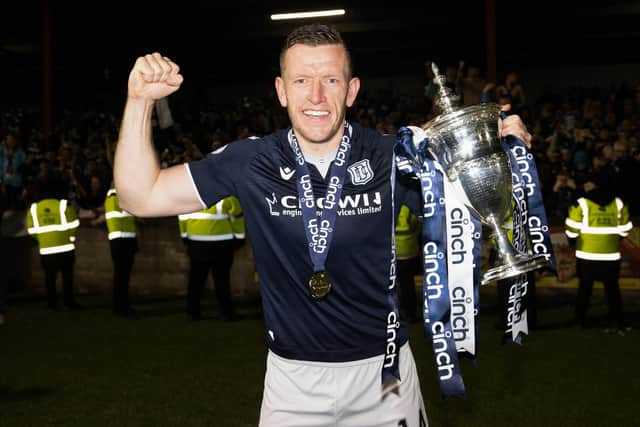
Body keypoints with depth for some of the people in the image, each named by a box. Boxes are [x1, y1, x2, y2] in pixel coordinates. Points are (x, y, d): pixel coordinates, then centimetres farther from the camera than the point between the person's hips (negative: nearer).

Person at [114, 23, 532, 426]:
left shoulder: (392, 157, -10)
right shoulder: (250, 161, -9)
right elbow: (143, 197, -7)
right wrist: (140, 100, -17)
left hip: (382, 369, 0)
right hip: (292, 374, 1)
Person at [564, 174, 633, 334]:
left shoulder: (582, 204, -9)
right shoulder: (618, 203, 2)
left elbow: (572, 230, -8)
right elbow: (624, 229, 6)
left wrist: (573, 242, 12)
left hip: (587, 255, -2)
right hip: (611, 255, 2)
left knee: (584, 287, 12)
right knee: (612, 288, 11)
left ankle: (580, 320, 17)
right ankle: (617, 322, 8)